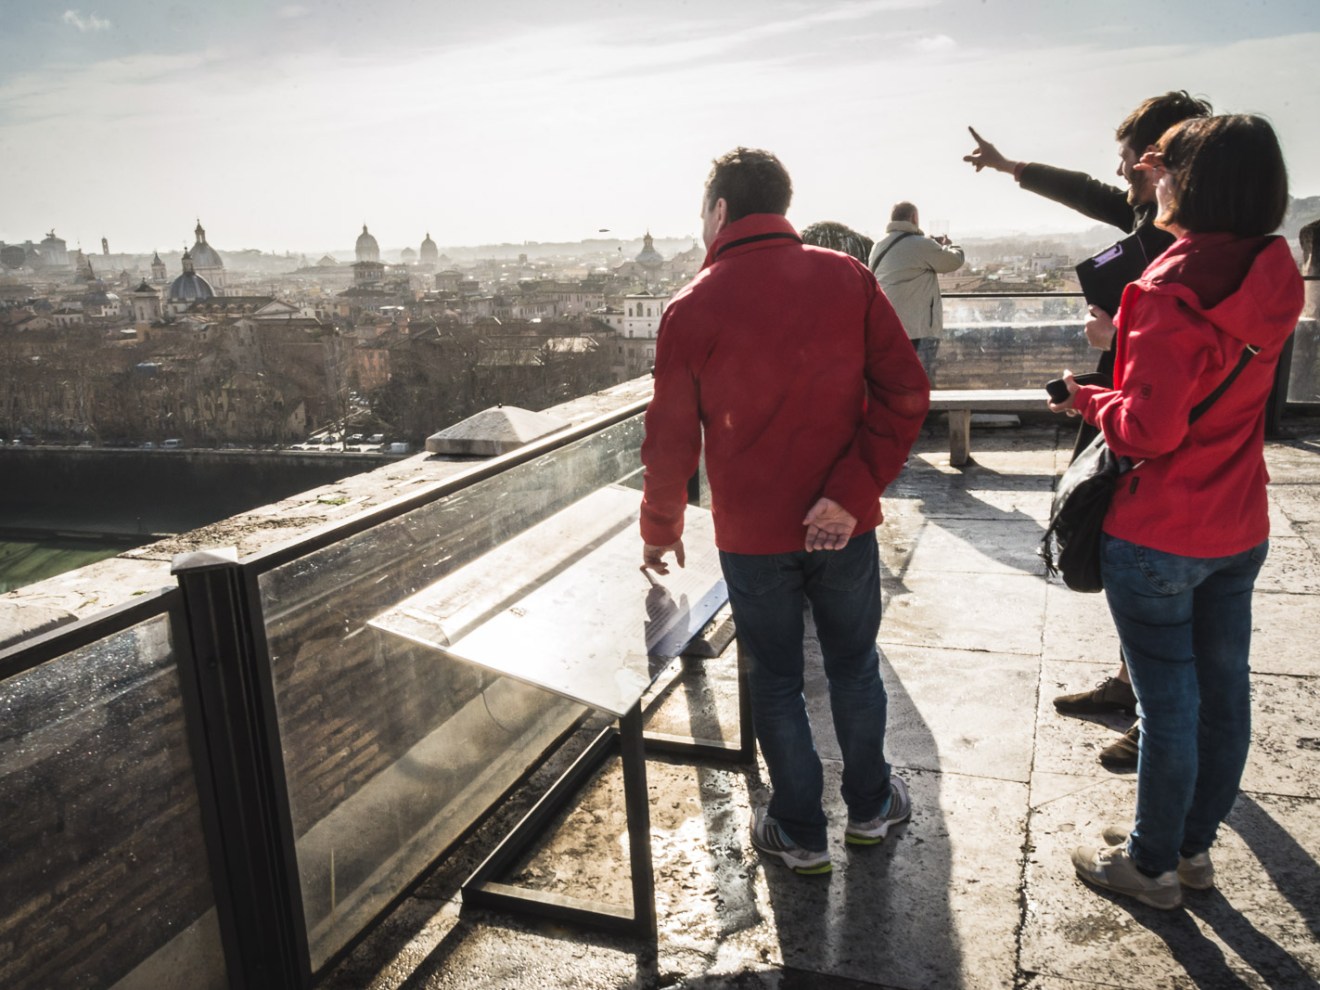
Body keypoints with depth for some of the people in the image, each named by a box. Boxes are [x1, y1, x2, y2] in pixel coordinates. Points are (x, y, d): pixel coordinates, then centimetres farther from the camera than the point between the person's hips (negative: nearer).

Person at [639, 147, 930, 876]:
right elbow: (905, 391, -10)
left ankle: (800, 832, 30)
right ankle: (869, 806, 39)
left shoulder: (693, 309, -8)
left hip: (751, 535, -2)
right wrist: (853, 491, -11)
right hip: (844, 529, 2)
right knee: (854, 665, 20)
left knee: (776, 680, 15)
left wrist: (660, 530, 11)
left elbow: (672, 437, -3)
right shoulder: (847, 278, -2)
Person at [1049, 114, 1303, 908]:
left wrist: (1087, 401, -6)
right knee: (1223, 690, 17)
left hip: (1159, 537, -8)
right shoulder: (1275, 276, 1)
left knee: (1168, 701, 5)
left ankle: (1153, 865, 24)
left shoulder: (1173, 291, -24)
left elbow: (1147, 430, -26)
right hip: (1240, 529, 8)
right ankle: (1196, 848, 35)